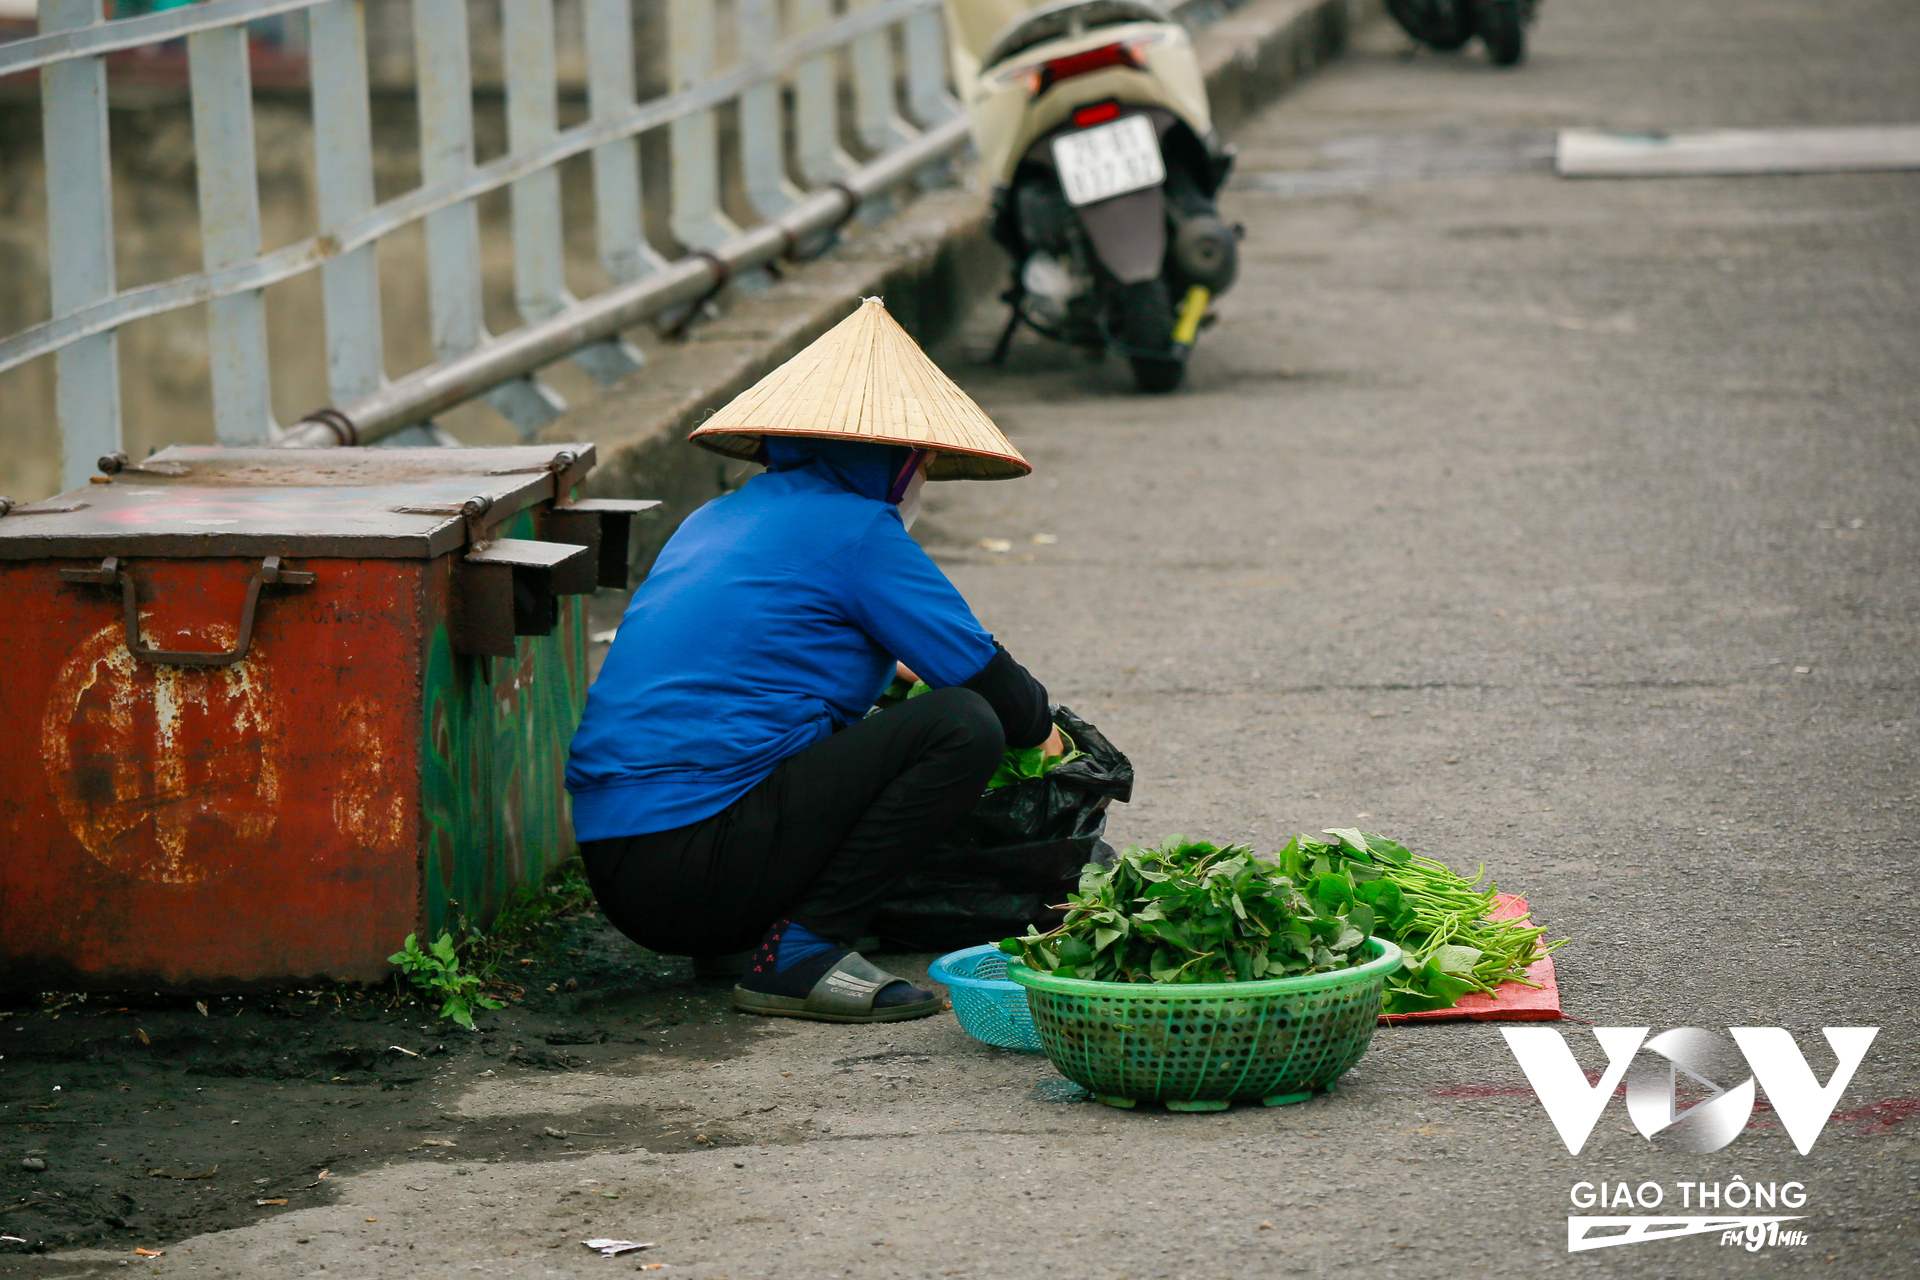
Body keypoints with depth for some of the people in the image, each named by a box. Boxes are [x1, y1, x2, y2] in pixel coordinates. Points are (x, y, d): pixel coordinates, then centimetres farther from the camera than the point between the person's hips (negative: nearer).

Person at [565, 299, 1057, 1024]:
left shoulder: (717, 520, 22)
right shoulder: (856, 529, -3)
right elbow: (980, 672, -1)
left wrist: (878, 671, 53)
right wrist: (1039, 727, 20)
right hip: (699, 863, -9)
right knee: (963, 728, -10)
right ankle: (799, 952, -14)